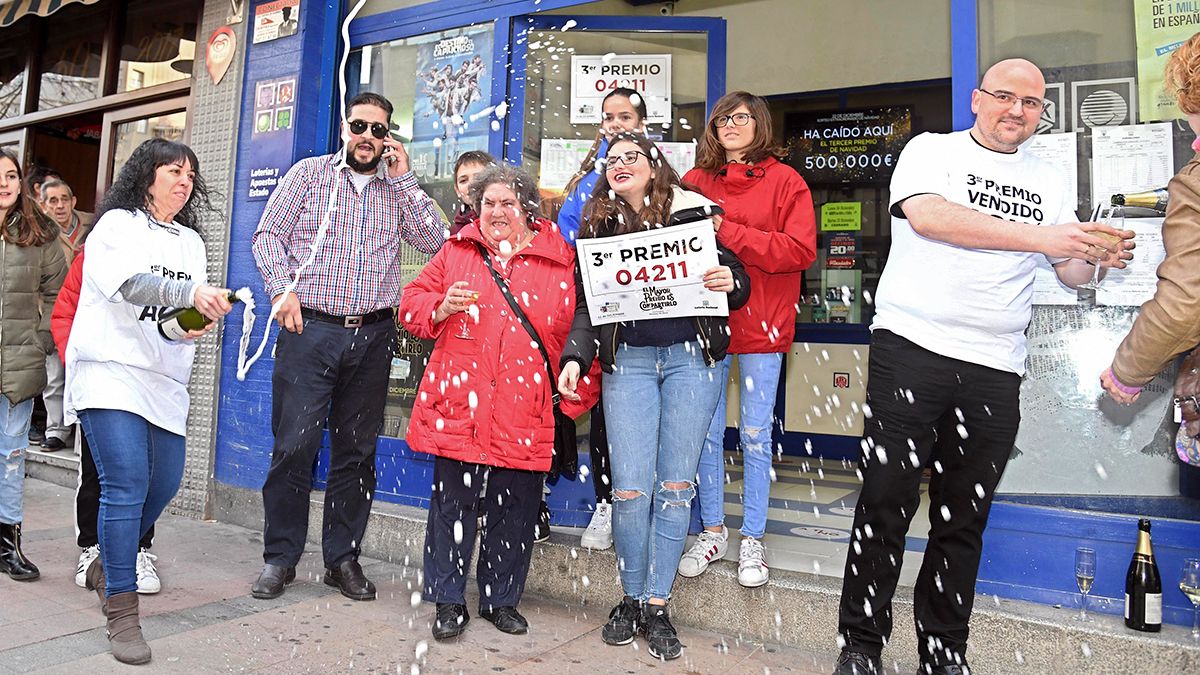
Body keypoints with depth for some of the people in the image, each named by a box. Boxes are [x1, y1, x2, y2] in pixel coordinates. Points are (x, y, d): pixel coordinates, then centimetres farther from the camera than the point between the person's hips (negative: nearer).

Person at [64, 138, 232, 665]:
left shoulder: (191, 241, 19)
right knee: (127, 483, -16)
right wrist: (189, 291, -38)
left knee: (164, 483, 10)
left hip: (165, 380, 7)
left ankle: (107, 566, 36)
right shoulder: (117, 225, -1)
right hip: (111, 371, -7)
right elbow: (132, 284, -21)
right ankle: (122, 614, -8)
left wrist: (201, 322, -8)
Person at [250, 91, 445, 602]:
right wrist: (283, 289, -11)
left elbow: (435, 242, -1)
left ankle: (344, 558, 19)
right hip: (309, 330, -2)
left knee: (357, 450, 7)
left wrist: (403, 179, -1)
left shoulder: (399, 189, 14)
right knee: (295, 444, -3)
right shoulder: (309, 173, 10)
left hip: (372, 335, 2)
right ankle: (279, 557, 13)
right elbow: (268, 235, 4)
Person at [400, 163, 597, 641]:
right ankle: (449, 601, 23)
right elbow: (413, 301, 13)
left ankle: (501, 598, 29)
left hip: (523, 414, 0)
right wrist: (441, 308, -9)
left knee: (514, 512, 9)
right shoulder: (455, 251, 9)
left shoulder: (560, 262, 4)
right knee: (452, 505, 7)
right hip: (457, 405, 1)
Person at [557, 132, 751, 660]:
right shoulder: (596, 227, 11)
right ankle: (631, 599, 19)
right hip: (627, 361, 1)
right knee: (630, 489, -3)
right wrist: (574, 358, -8)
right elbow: (586, 305, 7)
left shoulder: (692, 212, 7)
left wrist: (729, 283, -13)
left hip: (691, 356, 0)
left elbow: (737, 279, 10)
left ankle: (657, 605, 17)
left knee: (675, 486, 3)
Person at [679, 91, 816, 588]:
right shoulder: (695, 181, 10)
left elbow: (800, 249, -10)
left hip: (760, 323, -3)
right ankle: (713, 531, 24)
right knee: (707, 431, 8)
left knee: (755, 434, 4)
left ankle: (752, 539, 18)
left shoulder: (785, 181, 1)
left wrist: (727, 232, -15)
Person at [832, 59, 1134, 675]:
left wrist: (1099, 257, -3)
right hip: (911, 347, -4)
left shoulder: (1048, 183, 19)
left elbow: (1071, 273, 21)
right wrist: (1037, 237, -16)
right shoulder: (932, 151, 6)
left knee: (963, 519, 9)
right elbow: (927, 215, -15)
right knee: (886, 500, -2)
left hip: (995, 369, 4)